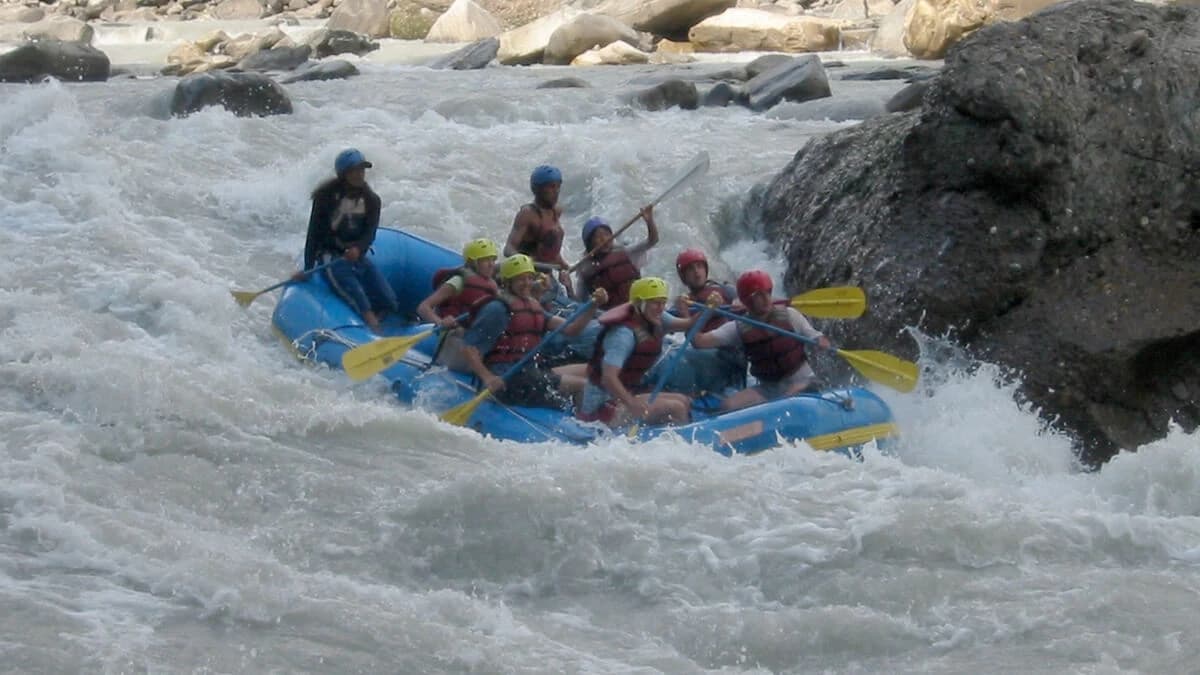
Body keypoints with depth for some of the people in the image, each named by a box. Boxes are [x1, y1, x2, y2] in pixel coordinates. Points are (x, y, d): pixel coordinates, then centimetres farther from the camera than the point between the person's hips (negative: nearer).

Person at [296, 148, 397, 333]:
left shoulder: (371, 200, 7)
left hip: (357, 256, 5)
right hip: (330, 255, -5)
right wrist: (308, 269, -12)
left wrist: (358, 249, -29)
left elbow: (370, 233, -6)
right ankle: (374, 330, -46)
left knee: (388, 302, -11)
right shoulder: (327, 196, -4)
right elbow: (314, 233, -6)